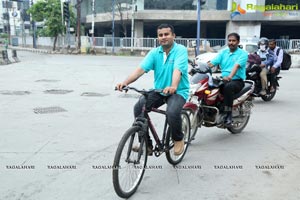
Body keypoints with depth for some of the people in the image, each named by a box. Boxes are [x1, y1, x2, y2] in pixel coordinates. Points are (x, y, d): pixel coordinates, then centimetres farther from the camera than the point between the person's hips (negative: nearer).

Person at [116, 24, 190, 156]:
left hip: (178, 91, -5)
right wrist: (125, 82, -26)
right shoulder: (154, 53, 3)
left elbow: (177, 70, -27)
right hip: (159, 90, 5)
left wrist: (173, 87, -46)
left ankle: (178, 139, 1)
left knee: (172, 112, -33)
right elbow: (141, 69, -10)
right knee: (138, 107, -15)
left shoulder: (181, 50, -9)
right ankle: (146, 143, 1)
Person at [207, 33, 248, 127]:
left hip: (237, 81, -4)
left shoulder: (243, 53, 1)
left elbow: (237, 65, -19)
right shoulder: (223, 52, 16)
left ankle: (228, 115, -29)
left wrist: (230, 77, -38)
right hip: (223, 79, 4)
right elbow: (212, 63, 3)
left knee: (228, 87, -39)